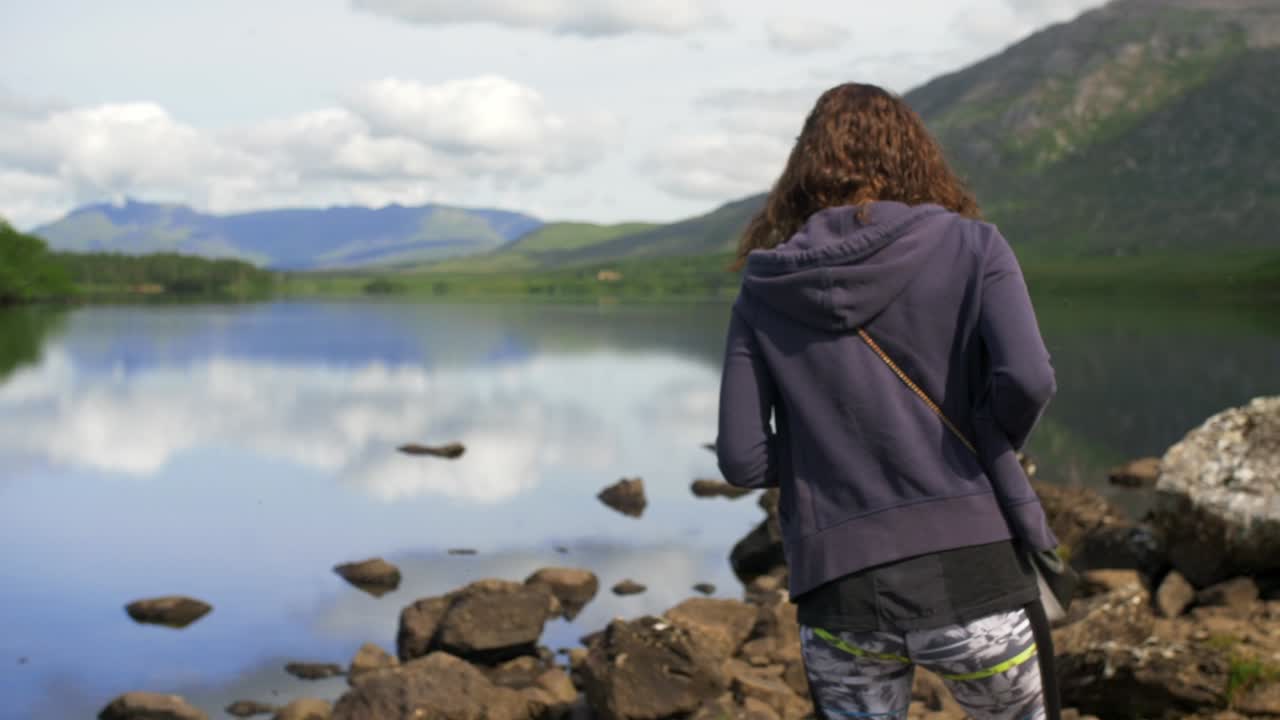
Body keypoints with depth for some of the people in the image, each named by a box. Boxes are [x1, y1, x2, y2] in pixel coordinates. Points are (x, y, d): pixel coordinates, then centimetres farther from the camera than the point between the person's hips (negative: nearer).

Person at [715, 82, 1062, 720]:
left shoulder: (765, 292, 6)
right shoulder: (970, 248, 1)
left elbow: (742, 460, 0)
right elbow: (1026, 378, -14)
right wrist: (987, 451, 6)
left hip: (839, 597, 2)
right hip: (968, 575, -1)